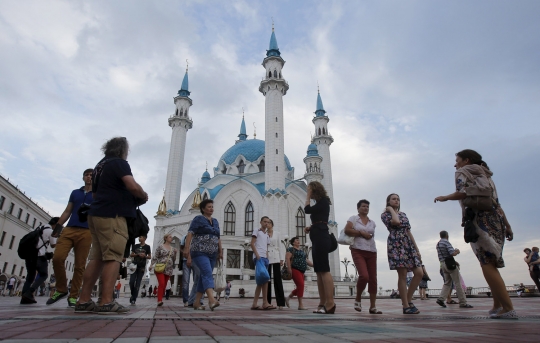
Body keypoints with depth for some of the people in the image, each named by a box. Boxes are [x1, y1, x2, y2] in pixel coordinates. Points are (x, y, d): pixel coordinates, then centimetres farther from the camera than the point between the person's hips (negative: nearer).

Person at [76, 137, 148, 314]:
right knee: (113, 257, -12)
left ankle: (84, 301, 6)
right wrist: (144, 196, 1)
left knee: (97, 258, 7)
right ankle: (106, 302, -16)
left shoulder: (100, 166, 23)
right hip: (112, 215, -9)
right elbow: (133, 186, -18)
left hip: (97, 214, 9)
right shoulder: (119, 162, -4)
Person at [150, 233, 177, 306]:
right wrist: (151, 265, -13)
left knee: (164, 285, 4)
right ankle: (159, 300, -17)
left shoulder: (173, 248, 14)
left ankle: (160, 299, 15)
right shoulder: (160, 247, 3)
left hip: (169, 270, 5)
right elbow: (155, 257, -1)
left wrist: (175, 254, 0)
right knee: (161, 283, -18)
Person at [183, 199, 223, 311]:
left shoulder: (215, 221, 17)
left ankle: (196, 302, 15)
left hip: (212, 254, 7)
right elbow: (190, 234, -10)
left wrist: (220, 251, 11)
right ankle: (211, 300, -36)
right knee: (207, 274, -23)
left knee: (203, 277, 8)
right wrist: (187, 249, -21)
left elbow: (218, 238, 19)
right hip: (200, 252, -7)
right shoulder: (198, 219, -2)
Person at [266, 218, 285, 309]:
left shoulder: (277, 234, 10)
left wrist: (281, 259, 1)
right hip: (266, 258, 0)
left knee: (277, 279, -5)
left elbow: (279, 247, 8)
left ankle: (280, 303, -7)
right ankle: (268, 302, 7)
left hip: (275, 258, 0)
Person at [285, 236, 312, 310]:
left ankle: (288, 298, 24)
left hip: (301, 271, 8)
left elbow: (306, 260, 23)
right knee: (300, 285, -15)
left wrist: (313, 265, 14)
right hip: (295, 269, -8)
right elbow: (287, 258, -11)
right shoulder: (291, 249, -1)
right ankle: (301, 305, -10)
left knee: (299, 287, 7)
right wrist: (289, 268, -20)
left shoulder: (302, 250, 22)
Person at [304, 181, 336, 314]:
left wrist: (308, 196, -2)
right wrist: (310, 228, 8)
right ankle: (323, 304, 7)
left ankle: (330, 304, -17)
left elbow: (307, 209, -13)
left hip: (321, 238, -10)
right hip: (318, 238, 10)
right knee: (319, 271, 6)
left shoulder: (323, 201, -3)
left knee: (324, 270, -15)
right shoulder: (319, 203, 23)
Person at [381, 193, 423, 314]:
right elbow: (396, 222, -20)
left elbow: (409, 232, 19)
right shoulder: (385, 214, 2)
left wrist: (417, 248, 13)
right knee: (402, 275, -8)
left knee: (419, 273, -3)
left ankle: (408, 299, 13)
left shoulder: (403, 214, 22)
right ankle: (406, 306, -1)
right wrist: (391, 209, -3)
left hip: (409, 245, 7)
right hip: (396, 246, -7)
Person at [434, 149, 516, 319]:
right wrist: (507, 225, 19)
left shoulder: (463, 172, 4)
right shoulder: (485, 176, 27)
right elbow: (496, 202, 22)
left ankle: (508, 308, -12)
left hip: (480, 221, -8)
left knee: (487, 264, -9)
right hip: (495, 220, 9)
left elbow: (463, 193, -15)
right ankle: (498, 305, 11)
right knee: (491, 264, 11)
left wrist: (445, 197, 1)